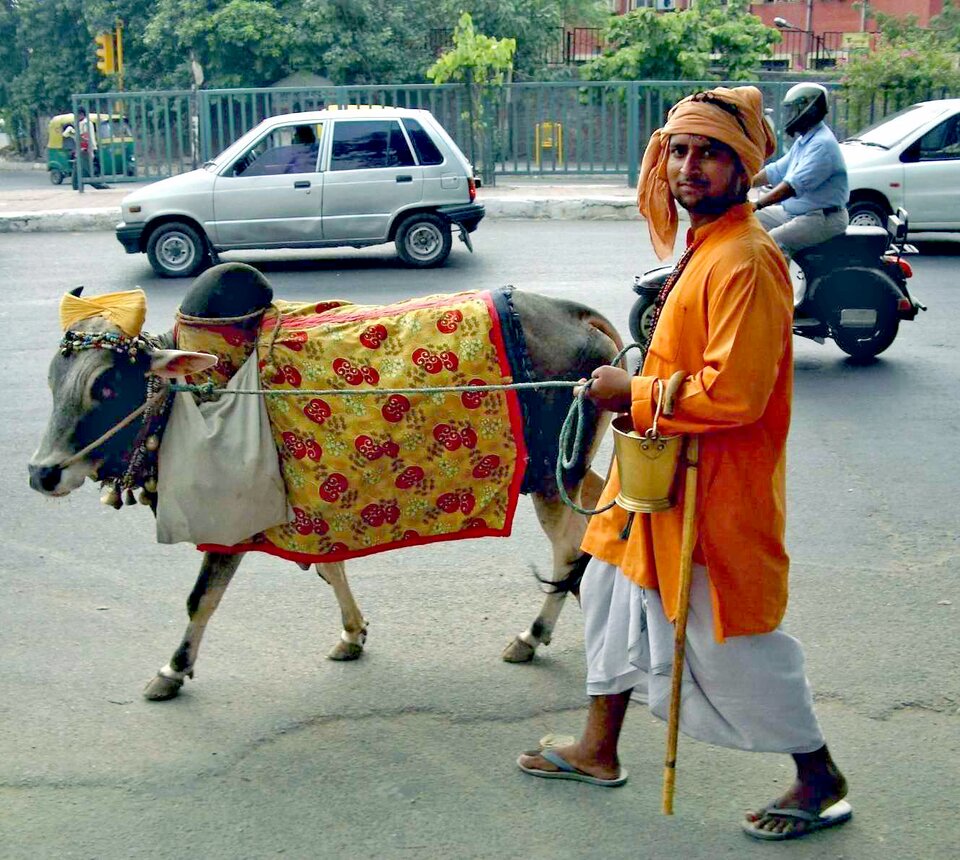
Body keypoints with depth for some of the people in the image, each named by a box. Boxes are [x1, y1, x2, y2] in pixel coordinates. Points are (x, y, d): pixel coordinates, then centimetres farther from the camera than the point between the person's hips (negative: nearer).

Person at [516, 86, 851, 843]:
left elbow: (733, 394, -28)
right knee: (615, 589, 20)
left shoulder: (745, 260, -23)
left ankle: (821, 784, 24)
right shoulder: (704, 243, 8)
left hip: (714, 491, -10)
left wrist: (634, 396, -18)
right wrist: (637, 388, 7)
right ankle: (599, 750, 38)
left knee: (733, 645, 3)